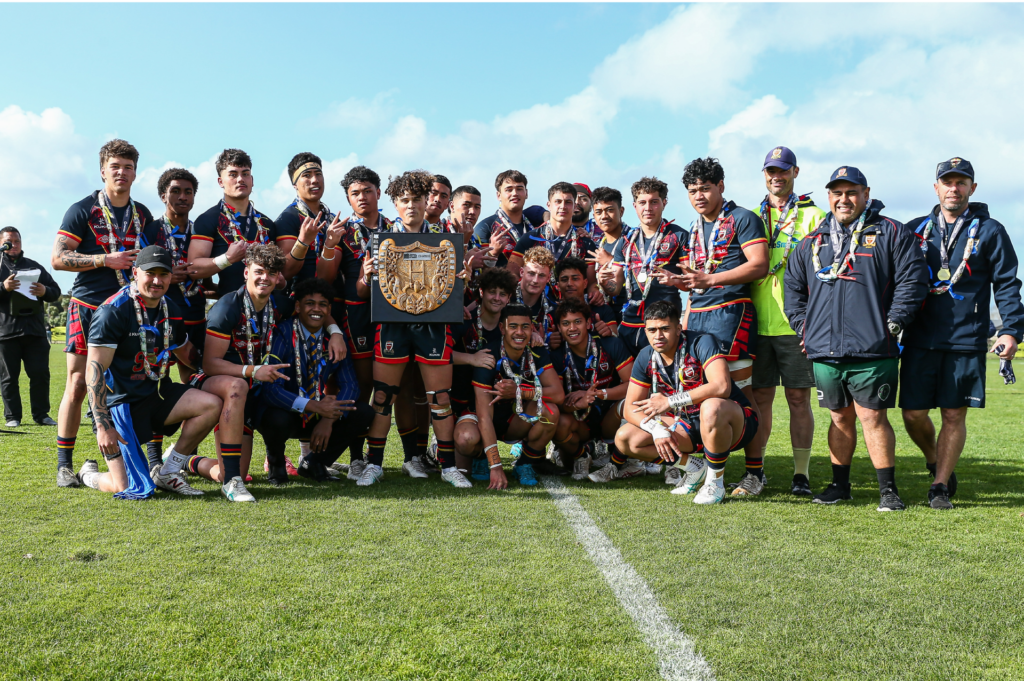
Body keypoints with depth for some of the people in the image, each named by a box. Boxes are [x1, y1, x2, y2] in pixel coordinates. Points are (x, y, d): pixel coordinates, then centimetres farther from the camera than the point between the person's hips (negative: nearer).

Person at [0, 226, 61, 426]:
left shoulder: (34, 266, 17)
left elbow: (56, 292, 16)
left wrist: (45, 291, -7)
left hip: (35, 330, 2)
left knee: (40, 373, 2)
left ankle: (41, 414, 11)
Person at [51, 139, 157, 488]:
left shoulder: (142, 214, 14)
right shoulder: (83, 210, -1)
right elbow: (58, 258, -8)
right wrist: (106, 259, -15)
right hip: (88, 307, -4)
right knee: (78, 385, -4)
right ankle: (64, 465, 5)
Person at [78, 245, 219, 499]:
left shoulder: (170, 310, 6)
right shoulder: (113, 311, -16)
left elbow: (189, 356, 19)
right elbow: (95, 370, -19)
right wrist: (103, 426, -24)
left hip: (157, 394, 7)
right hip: (120, 401, -6)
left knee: (212, 405, -20)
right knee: (132, 490, -14)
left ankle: (167, 472, -2)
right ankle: (89, 474, 23)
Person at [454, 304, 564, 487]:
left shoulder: (537, 353, -11)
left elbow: (558, 394, -21)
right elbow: (484, 415, -28)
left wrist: (519, 391, -34)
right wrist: (495, 467, -35)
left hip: (515, 421, 3)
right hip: (481, 420, -3)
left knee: (550, 411, -26)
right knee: (466, 438, -37)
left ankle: (526, 464, -2)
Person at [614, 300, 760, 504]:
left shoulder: (702, 343, -20)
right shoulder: (646, 357, -3)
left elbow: (721, 387, -36)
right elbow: (631, 408, -1)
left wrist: (671, 402, -32)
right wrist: (657, 428, -21)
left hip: (734, 422, -6)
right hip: (689, 425, 6)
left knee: (712, 407, -43)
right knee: (624, 438, -8)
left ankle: (715, 483, -18)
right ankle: (695, 468, 6)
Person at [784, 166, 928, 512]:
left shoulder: (891, 233, 3)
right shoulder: (812, 242, 15)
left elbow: (912, 280, -2)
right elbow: (793, 285, 23)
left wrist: (893, 322, -8)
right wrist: (802, 325, 13)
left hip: (872, 351, -4)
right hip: (825, 350, 4)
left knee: (873, 417, -4)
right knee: (840, 417, 13)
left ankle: (888, 489, 7)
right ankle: (839, 483, 24)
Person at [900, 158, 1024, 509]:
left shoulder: (990, 231, 6)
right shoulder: (915, 230, 11)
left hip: (966, 341, -2)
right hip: (919, 339, 2)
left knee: (954, 415, 1)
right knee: (913, 414, 2)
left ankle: (940, 486, 13)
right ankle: (934, 459, 30)